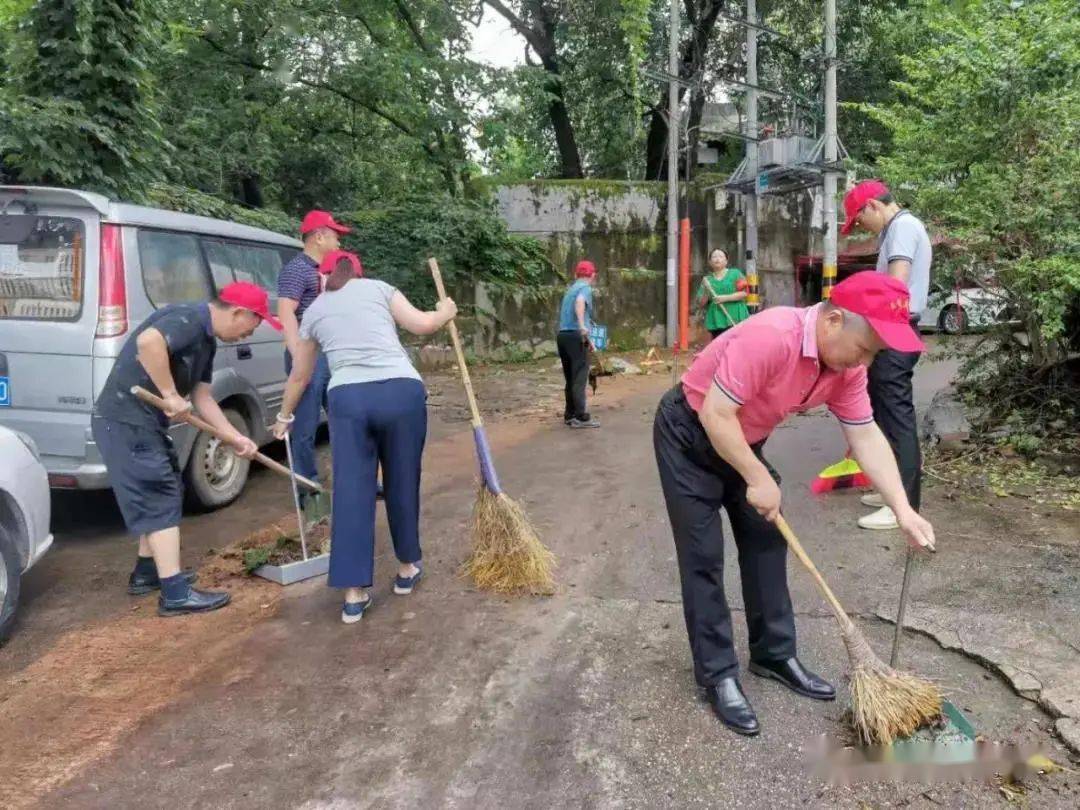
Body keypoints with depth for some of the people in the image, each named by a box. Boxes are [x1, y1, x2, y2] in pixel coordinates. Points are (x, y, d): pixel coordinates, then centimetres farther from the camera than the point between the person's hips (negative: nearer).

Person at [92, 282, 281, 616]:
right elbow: (148, 341, -39)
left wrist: (236, 437, 10)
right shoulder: (189, 319, -18)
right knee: (160, 500, -7)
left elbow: (203, 398, 15)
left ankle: (146, 572, 34)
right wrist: (170, 394, -29)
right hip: (125, 420, -10)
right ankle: (176, 594, -2)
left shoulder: (206, 339, 12)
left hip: (143, 421, 10)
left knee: (161, 495, 21)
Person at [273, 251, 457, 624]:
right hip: (402, 392, -1)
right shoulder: (378, 287, 17)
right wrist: (446, 311, 29)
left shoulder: (314, 311, 23)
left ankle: (354, 594, 8)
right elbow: (423, 324, 7)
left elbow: (299, 375, 31)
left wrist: (284, 416, 47)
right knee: (403, 483, 15)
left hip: (347, 399, 1)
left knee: (351, 493, 6)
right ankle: (407, 568, 31)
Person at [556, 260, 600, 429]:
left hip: (563, 335, 8)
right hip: (575, 336, -8)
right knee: (579, 378, -7)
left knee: (571, 378, 14)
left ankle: (570, 415, 19)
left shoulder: (570, 289, 25)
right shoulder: (585, 288, -2)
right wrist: (582, 326, -37)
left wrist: (588, 339, 39)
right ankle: (581, 417, -7)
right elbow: (580, 301, -26)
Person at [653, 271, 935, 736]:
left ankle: (774, 655, 25)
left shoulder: (846, 365, -9)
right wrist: (758, 480, -25)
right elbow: (715, 414, -33)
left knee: (767, 543, 10)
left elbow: (866, 437, -4)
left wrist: (903, 511, -10)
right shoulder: (770, 336, -35)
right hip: (689, 436, -8)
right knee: (704, 558, -5)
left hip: (745, 442, 8)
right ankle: (717, 675, 7)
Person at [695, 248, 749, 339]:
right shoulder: (707, 280, 12)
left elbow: (744, 293, -4)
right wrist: (706, 293, -9)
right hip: (716, 321, 2)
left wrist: (725, 298, -13)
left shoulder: (735, 273, 6)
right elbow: (701, 304, 9)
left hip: (736, 319, -2)